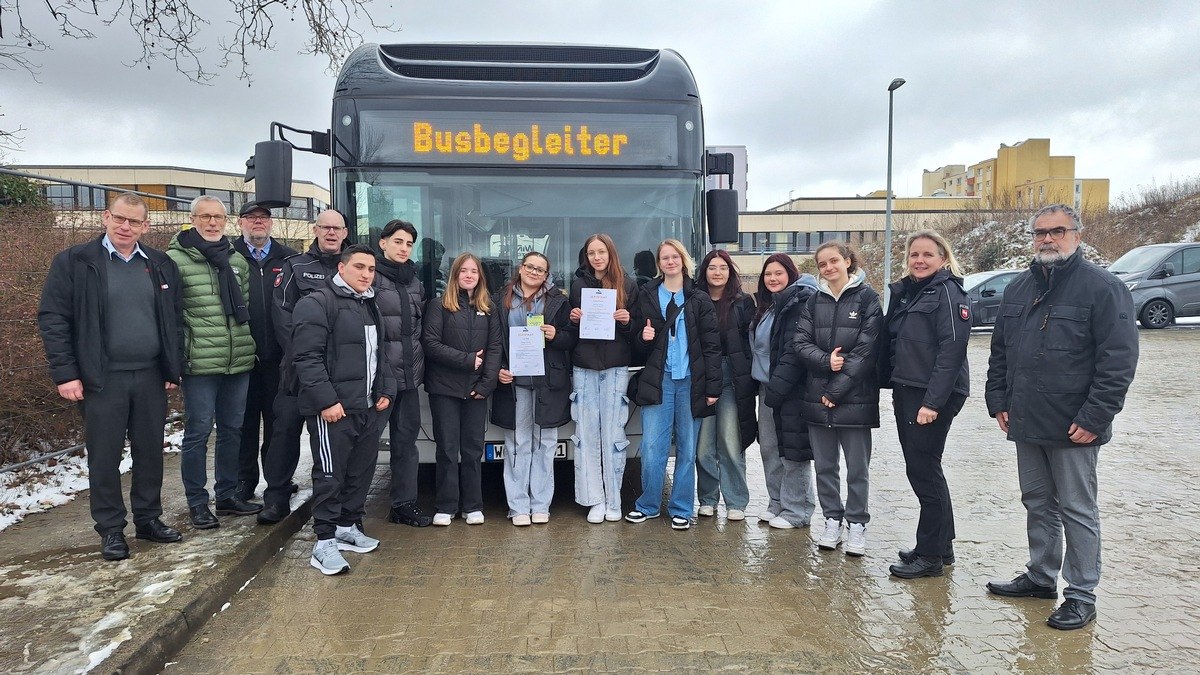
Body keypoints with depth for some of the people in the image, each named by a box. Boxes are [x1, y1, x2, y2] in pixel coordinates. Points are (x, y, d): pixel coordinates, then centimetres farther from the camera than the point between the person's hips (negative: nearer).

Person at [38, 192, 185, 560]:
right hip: (102, 378, -3)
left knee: (150, 452, 11)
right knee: (104, 456, 5)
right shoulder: (74, 262, -4)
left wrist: (174, 368, 5)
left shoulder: (161, 265, 7)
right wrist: (65, 373, -11)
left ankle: (149, 519, 26)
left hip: (151, 376, 3)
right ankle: (110, 529, 18)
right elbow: (52, 319, -5)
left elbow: (175, 319, 10)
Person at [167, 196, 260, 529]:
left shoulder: (237, 260, 12)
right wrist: (178, 352, -9)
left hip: (239, 361, 6)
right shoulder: (175, 259, -5)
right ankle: (197, 503, 15)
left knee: (233, 429, 13)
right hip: (200, 363, -6)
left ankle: (227, 494, 27)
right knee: (198, 432, 2)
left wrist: (250, 346, 17)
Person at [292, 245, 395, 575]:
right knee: (330, 475, -3)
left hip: (370, 408, 8)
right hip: (333, 410, -8)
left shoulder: (371, 307, 18)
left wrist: (386, 391, 13)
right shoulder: (317, 304, -9)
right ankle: (324, 542, 6)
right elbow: (308, 358, -16)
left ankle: (348, 527, 29)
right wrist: (326, 400, -20)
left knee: (362, 471, 14)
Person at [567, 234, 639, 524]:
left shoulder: (627, 285, 6)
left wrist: (627, 321, -11)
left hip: (616, 368, -1)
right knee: (586, 435, 0)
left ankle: (613, 501, 9)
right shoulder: (578, 285, 9)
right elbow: (568, 329, 13)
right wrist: (574, 319, -7)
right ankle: (595, 501, 8)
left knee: (613, 435, -1)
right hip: (584, 368, 2)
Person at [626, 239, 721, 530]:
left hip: (691, 382, 0)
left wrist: (713, 386, -5)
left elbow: (711, 346, 1)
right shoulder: (647, 295, 8)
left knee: (687, 449, 7)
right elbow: (638, 342, 14)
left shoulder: (699, 299, 4)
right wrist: (643, 338, -10)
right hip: (658, 380, 1)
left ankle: (681, 509, 18)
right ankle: (648, 505, 16)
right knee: (652, 447, -1)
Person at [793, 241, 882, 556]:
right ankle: (833, 520, 25)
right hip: (817, 397, 4)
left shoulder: (866, 297, -3)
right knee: (824, 466, 11)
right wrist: (826, 361, -17)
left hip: (855, 397, -4)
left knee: (857, 467, 5)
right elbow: (801, 342, 3)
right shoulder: (814, 301, 10)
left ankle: (856, 524, 19)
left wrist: (837, 390, -13)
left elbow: (866, 349, -10)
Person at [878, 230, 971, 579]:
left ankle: (930, 554, 8)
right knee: (921, 469, 14)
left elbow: (952, 349, -17)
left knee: (923, 470, -3)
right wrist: (888, 383, 9)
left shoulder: (947, 291, -9)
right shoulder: (903, 292, 15)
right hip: (905, 392, 8)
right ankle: (941, 546, 27)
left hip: (934, 396, -8)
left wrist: (933, 401, -22)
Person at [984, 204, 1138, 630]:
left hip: (1074, 428, -6)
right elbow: (999, 351, 16)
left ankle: (1082, 595, 16)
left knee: (1077, 510, 4)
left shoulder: (1103, 288, -9)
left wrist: (1094, 418, -17)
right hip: (1025, 423, 6)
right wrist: (998, 401, 8)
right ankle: (1040, 576, 31)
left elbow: (1119, 360, -14)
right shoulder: (1018, 288, 11)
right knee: (1038, 503, 17)